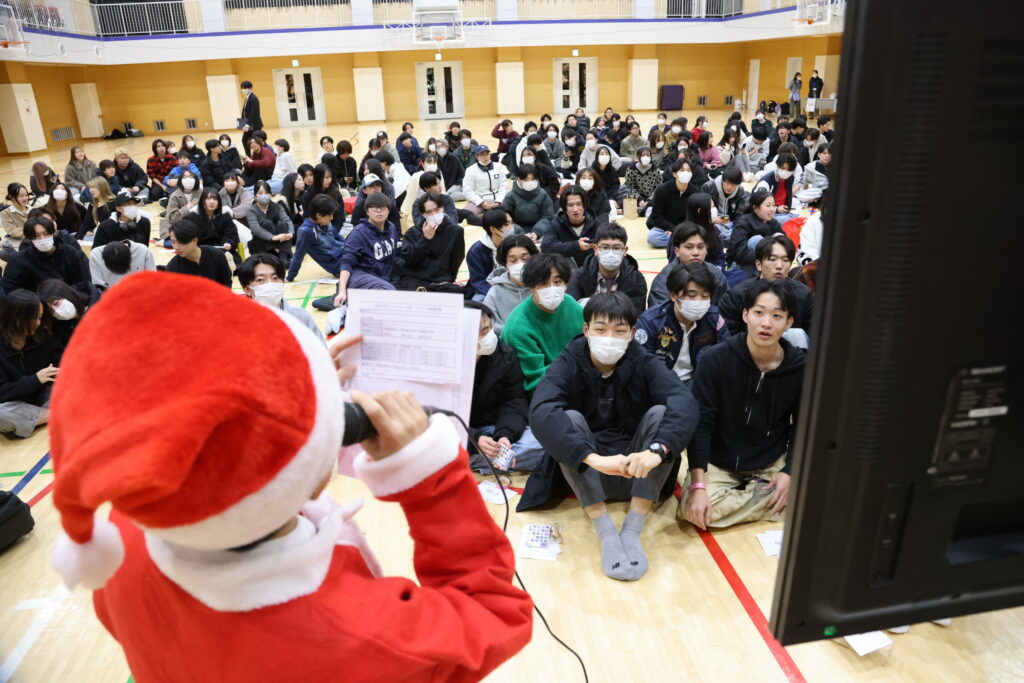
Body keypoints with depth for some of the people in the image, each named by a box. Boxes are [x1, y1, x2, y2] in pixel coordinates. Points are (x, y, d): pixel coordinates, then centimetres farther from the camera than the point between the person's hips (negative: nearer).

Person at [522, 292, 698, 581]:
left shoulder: (644, 363, -7)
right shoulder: (568, 363, -11)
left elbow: (685, 403, -26)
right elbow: (541, 412, -31)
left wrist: (657, 450, -45)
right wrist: (594, 458, -45)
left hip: (636, 474, 1)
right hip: (585, 475, -1)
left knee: (661, 412, -23)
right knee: (570, 419, -27)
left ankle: (633, 531, -23)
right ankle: (606, 534, -29)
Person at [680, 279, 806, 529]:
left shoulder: (801, 368, -8)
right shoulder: (715, 359, -16)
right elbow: (700, 423, -16)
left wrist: (789, 472, -11)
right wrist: (698, 485, -23)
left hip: (771, 463, 2)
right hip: (718, 462, -2)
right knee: (693, 510, -27)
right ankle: (763, 500, -3)